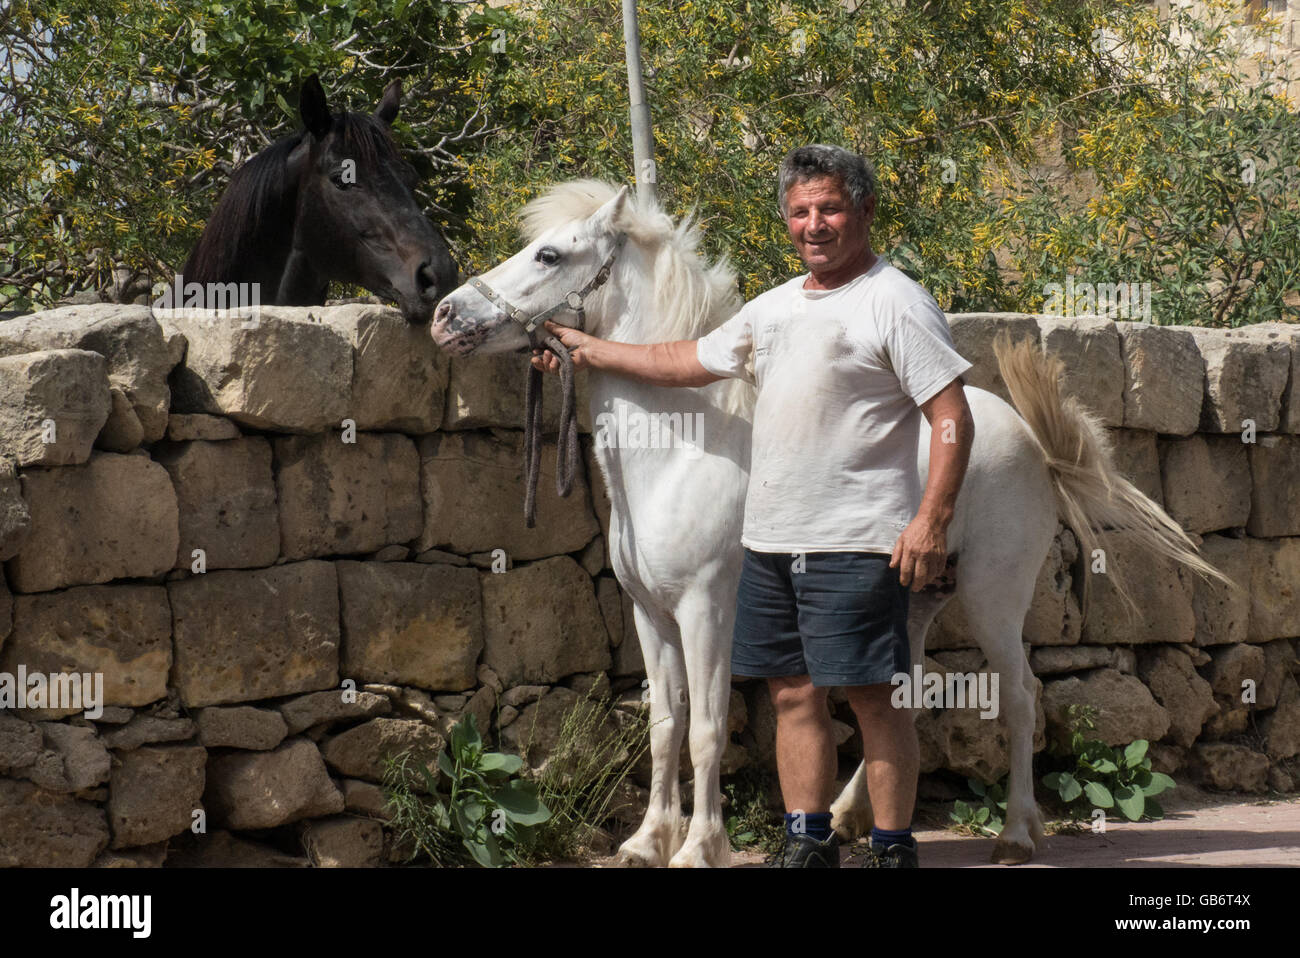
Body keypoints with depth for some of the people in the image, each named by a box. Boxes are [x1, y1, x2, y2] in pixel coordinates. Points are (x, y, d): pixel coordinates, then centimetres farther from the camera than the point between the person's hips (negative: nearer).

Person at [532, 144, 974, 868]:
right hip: (771, 538, 8)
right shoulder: (775, 307, 16)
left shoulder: (896, 304, -8)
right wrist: (590, 350, 28)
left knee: (873, 696, -5)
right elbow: (687, 362, 28)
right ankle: (810, 842, 20)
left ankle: (894, 849, 3)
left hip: (855, 540, -8)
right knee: (793, 692, 11)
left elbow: (953, 419, -13)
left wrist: (932, 520, -21)